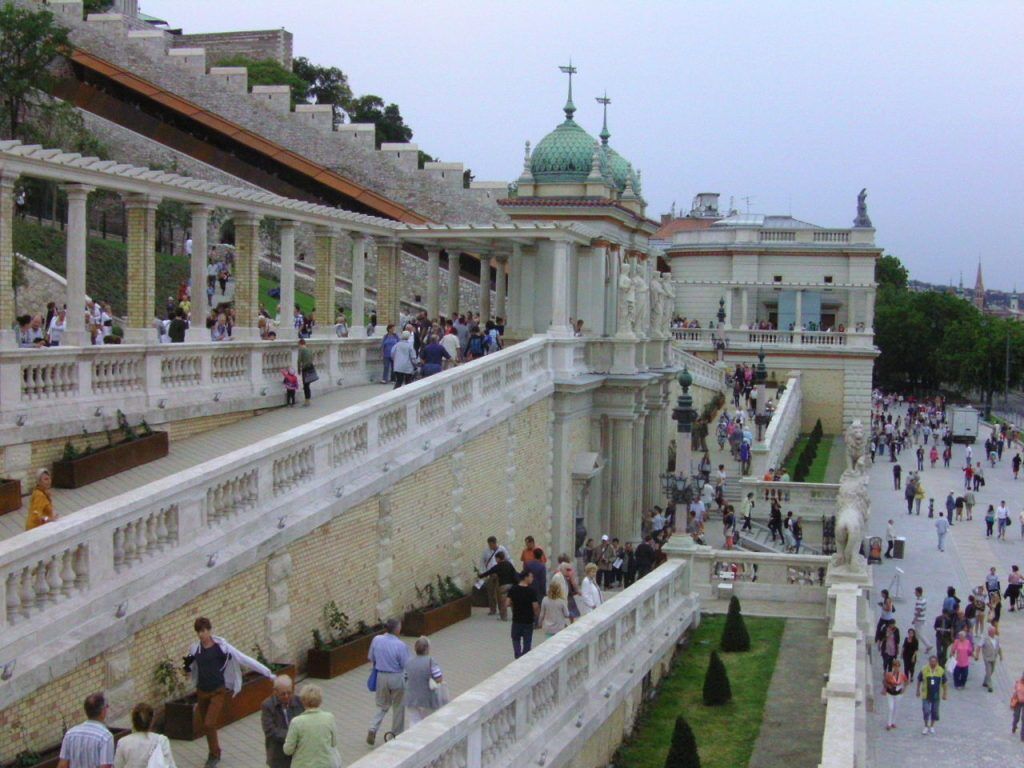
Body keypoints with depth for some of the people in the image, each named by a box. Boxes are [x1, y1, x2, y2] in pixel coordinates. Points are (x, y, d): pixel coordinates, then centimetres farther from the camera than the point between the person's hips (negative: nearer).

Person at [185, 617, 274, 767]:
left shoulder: (222, 646, -11)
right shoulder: (194, 649, 1)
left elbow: (245, 660, -10)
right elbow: (190, 671, 17)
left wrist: (268, 673, -11)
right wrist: (187, 665, -8)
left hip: (219, 691, -4)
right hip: (202, 691, 4)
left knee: (209, 724, -13)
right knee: (206, 725, 12)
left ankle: (214, 754, 8)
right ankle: (213, 752, 35)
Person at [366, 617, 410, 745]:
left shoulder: (376, 640, -10)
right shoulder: (400, 645, -22)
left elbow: (371, 658, 2)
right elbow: (406, 665, -15)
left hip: (381, 676, 4)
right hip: (396, 678, -4)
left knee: (382, 705, 20)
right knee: (398, 707, 16)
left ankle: (373, 729, 3)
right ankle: (397, 734, 27)